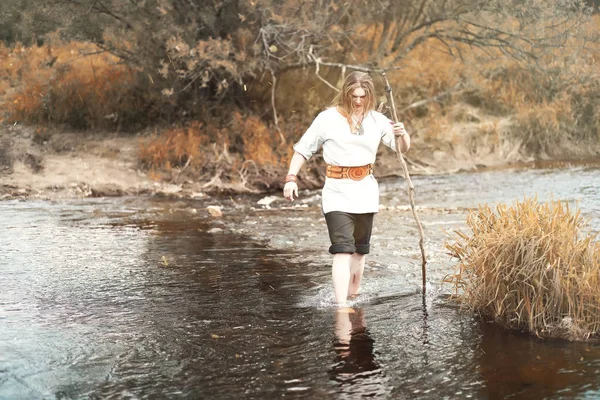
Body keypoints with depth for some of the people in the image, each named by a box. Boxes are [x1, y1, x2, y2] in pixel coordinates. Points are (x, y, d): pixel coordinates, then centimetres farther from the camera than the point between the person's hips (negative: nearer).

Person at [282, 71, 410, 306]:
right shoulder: (328, 118, -5)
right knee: (343, 250, -15)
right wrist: (291, 178, -10)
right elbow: (303, 149, 0)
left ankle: (353, 298, 30)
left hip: (365, 192, 4)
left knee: (359, 249, 14)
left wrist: (402, 134, -14)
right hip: (337, 192, -4)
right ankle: (341, 307, -19)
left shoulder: (377, 120, 4)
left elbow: (404, 149, 8)